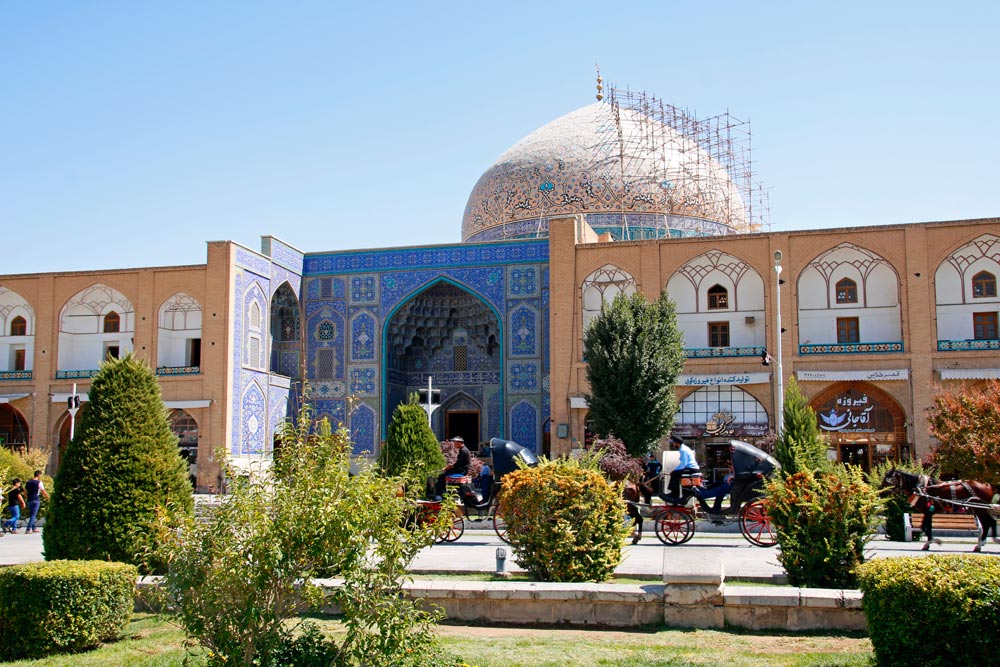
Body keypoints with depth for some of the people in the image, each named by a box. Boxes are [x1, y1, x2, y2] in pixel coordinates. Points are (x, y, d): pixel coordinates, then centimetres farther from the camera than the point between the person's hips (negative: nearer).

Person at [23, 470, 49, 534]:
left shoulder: (28, 482, 11)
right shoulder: (39, 482, -9)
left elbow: (25, 492, 15)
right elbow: (44, 492, -8)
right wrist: (48, 497, 6)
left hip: (29, 500, 7)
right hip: (36, 500, -7)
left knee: (31, 514, 16)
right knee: (33, 515, -4)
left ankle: (34, 528, 22)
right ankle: (28, 529, -10)